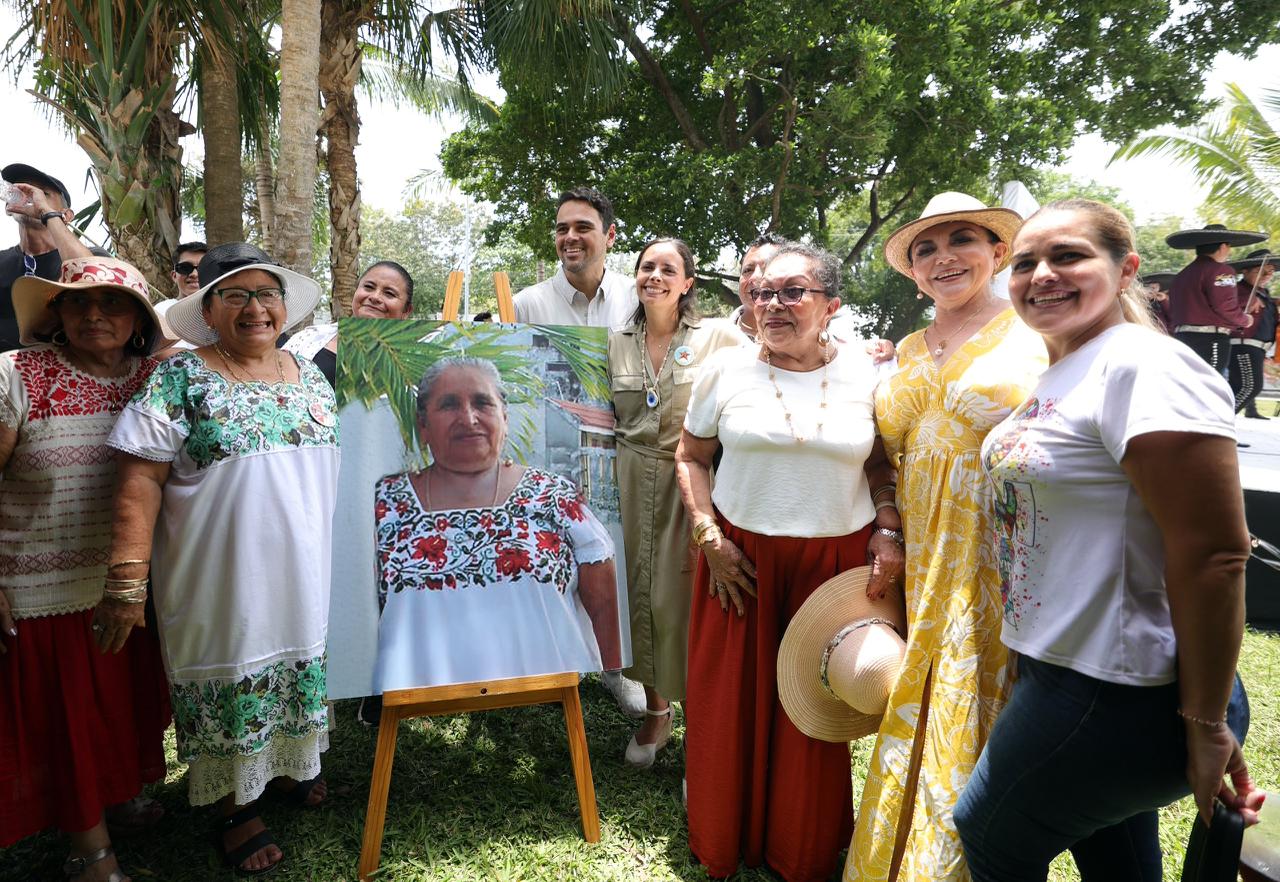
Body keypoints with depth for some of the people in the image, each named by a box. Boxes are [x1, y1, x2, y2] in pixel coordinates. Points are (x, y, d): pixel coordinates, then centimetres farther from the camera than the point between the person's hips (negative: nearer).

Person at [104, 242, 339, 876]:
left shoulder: (310, 375, 7)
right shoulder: (181, 379, -8)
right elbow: (140, 481, -13)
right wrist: (127, 580, -19)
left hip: (306, 577, 5)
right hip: (223, 581, -4)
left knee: (301, 669, 17)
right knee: (232, 686, 8)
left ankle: (286, 764, 43)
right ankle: (237, 808, 30)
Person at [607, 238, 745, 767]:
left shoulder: (717, 338, -2)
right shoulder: (616, 343, 9)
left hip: (692, 483, -3)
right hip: (632, 483, 4)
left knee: (683, 598, -4)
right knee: (639, 592, 10)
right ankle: (655, 713, 31)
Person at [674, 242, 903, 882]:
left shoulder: (866, 374, 0)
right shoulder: (726, 369, -2)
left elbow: (884, 467, 7)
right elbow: (690, 457, 5)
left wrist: (889, 533, -8)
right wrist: (710, 538, -4)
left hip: (834, 562, 0)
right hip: (740, 559, 0)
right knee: (729, 705, 8)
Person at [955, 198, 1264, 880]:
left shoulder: (1144, 367, -22)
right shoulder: (1060, 375, 8)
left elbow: (1214, 555, -24)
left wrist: (1206, 725, -19)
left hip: (1113, 696, -8)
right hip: (1060, 665, 8)